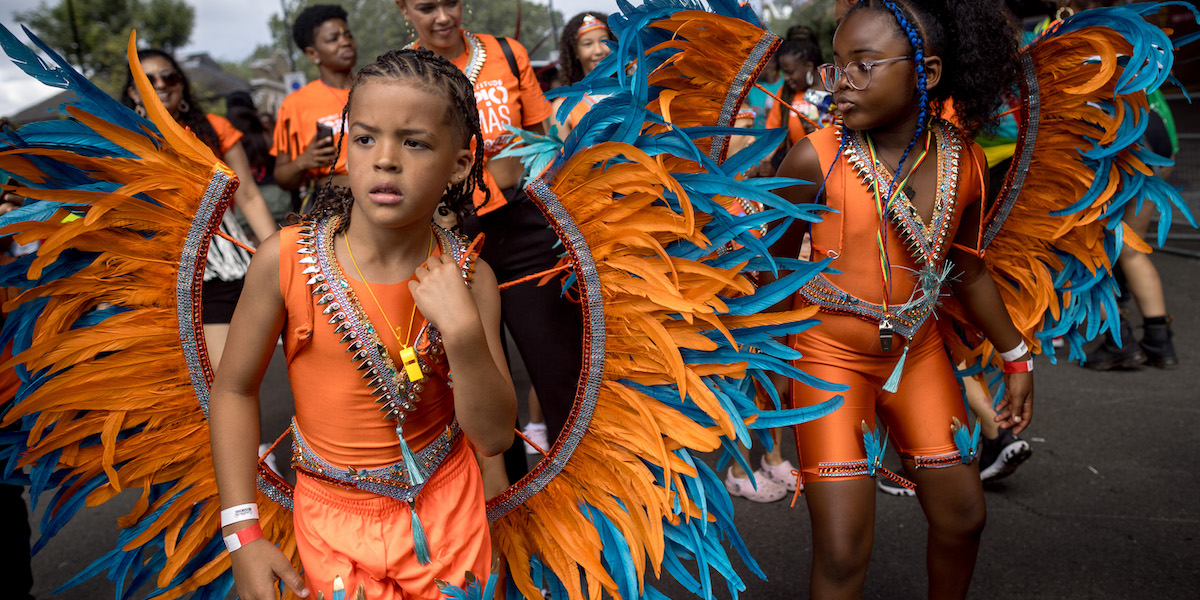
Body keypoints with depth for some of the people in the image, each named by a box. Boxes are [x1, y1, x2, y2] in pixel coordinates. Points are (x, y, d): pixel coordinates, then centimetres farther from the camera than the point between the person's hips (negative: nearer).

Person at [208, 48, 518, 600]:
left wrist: (463, 330, -29)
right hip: (332, 514, -1)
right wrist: (242, 533, -11)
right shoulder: (284, 260, -16)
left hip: (444, 510, 1)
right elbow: (235, 388, -6)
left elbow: (495, 438, -13)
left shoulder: (467, 279, -14)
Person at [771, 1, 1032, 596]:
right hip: (830, 355, -4)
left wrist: (1016, 357, 18)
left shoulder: (964, 161, -7)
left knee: (962, 515, 15)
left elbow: (968, 271, 9)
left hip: (918, 352, 5)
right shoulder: (815, 158, -19)